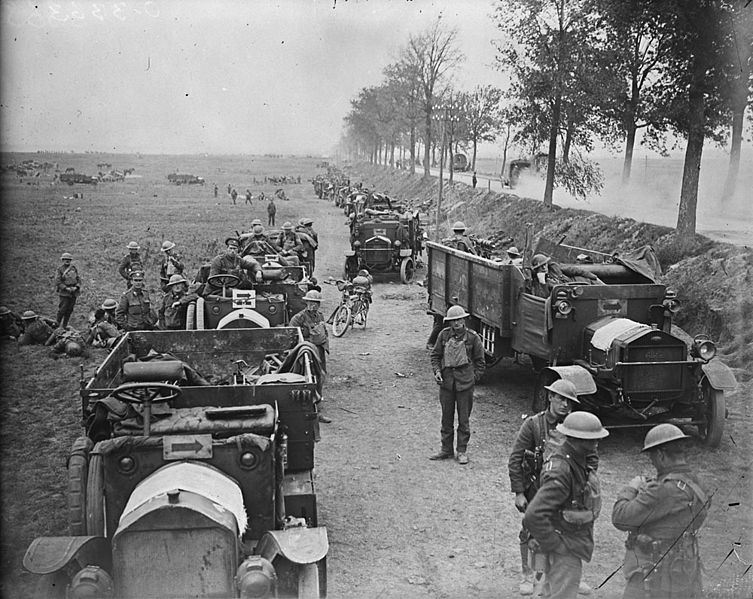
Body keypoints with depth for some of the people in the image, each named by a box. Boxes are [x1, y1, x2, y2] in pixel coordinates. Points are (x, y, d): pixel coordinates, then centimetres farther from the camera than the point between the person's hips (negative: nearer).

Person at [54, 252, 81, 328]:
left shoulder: (73, 268, 10)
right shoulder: (59, 269, -3)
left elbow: (78, 279, 11)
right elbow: (58, 281, -9)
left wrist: (76, 287, -7)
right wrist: (66, 288, -17)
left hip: (73, 292, 4)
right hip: (63, 293, -4)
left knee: (69, 310, 7)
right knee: (62, 310, -7)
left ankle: (64, 326, 16)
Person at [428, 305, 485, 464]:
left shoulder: (473, 337, -4)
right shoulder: (444, 335, 1)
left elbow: (480, 361, 5)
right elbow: (435, 355, 11)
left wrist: (475, 378, 0)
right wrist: (437, 371, -3)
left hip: (465, 382, -2)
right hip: (446, 380, 2)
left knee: (464, 418, 5)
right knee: (446, 417, 11)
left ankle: (462, 451, 15)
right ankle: (446, 449, 22)